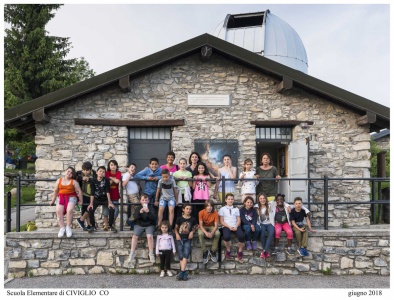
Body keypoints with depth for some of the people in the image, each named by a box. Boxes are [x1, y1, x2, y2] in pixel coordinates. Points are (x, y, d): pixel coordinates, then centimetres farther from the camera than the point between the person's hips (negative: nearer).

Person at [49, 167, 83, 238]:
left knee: (69, 209, -31)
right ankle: (62, 228, -16)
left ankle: (68, 227, -15)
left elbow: (79, 191, 2)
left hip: (71, 197, -2)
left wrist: (81, 201, -1)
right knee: (58, 210, -27)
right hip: (61, 198, 2)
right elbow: (56, 191, 18)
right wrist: (52, 201, 18)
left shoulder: (74, 181, 3)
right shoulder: (59, 180, 11)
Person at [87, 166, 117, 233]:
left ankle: (110, 226, -2)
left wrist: (110, 202, -22)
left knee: (112, 209, -22)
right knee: (90, 210, -22)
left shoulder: (106, 180, -11)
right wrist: (91, 203, -20)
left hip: (105, 199, -1)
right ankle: (93, 226, 2)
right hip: (96, 199, 1)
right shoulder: (93, 181, -9)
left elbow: (107, 191, -16)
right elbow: (92, 193, -12)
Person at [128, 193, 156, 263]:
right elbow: (135, 218, -7)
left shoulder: (151, 207, 1)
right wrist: (140, 212, -25)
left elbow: (154, 218, -10)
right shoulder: (138, 208, 5)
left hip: (149, 225, -2)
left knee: (149, 236, -27)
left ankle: (151, 253, -15)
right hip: (139, 225, 2)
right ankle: (132, 253, -8)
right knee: (134, 236, -22)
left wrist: (148, 212, -26)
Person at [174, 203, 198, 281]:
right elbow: (176, 228, 9)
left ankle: (181, 272, -20)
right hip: (179, 239, 0)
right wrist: (177, 234, -8)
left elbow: (195, 227, 19)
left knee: (186, 254, -17)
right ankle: (184, 273, 0)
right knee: (181, 256, -5)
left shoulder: (193, 219, 4)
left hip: (187, 239, 0)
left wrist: (192, 232, 1)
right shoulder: (179, 219, 1)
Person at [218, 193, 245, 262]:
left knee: (242, 236, -29)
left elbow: (238, 220, 11)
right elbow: (221, 221, 3)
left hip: (235, 226, 2)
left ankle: (240, 251, -1)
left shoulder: (236, 209, 19)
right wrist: (229, 227, -12)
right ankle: (228, 250, -1)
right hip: (226, 226, -2)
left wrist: (236, 226, -9)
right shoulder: (222, 209, 10)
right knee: (226, 236, -35)